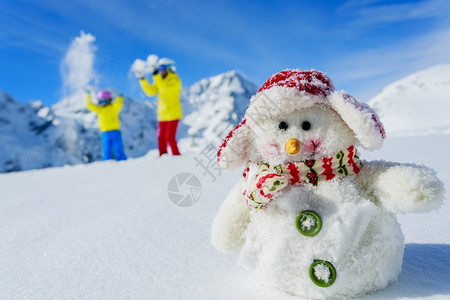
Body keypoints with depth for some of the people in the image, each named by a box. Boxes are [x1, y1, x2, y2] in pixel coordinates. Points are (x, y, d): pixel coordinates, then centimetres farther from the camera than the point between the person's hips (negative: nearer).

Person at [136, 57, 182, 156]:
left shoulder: (175, 80, -8)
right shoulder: (159, 81, 12)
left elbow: (165, 88, -26)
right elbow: (150, 91, 1)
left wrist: (155, 74, -28)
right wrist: (142, 79, -7)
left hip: (173, 114, -6)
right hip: (162, 114, 6)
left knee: (170, 137, -11)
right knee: (161, 137, 3)